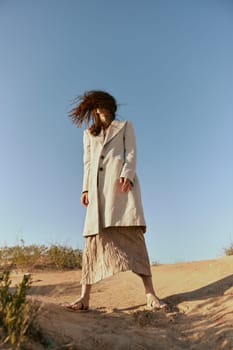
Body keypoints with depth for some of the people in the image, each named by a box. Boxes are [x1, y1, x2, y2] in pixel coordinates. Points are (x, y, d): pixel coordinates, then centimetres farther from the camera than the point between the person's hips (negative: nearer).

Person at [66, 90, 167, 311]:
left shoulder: (125, 126, 21)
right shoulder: (89, 133, 28)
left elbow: (131, 153, 7)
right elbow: (87, 163, 20)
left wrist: (127, 175, -12)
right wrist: (86, 189, 6)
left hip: (121, 182, -2)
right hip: (99, 188, 3)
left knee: (132, 233, -12)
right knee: (95, 236, -7)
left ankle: (150, 295, -10)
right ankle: (84, 298, -5)